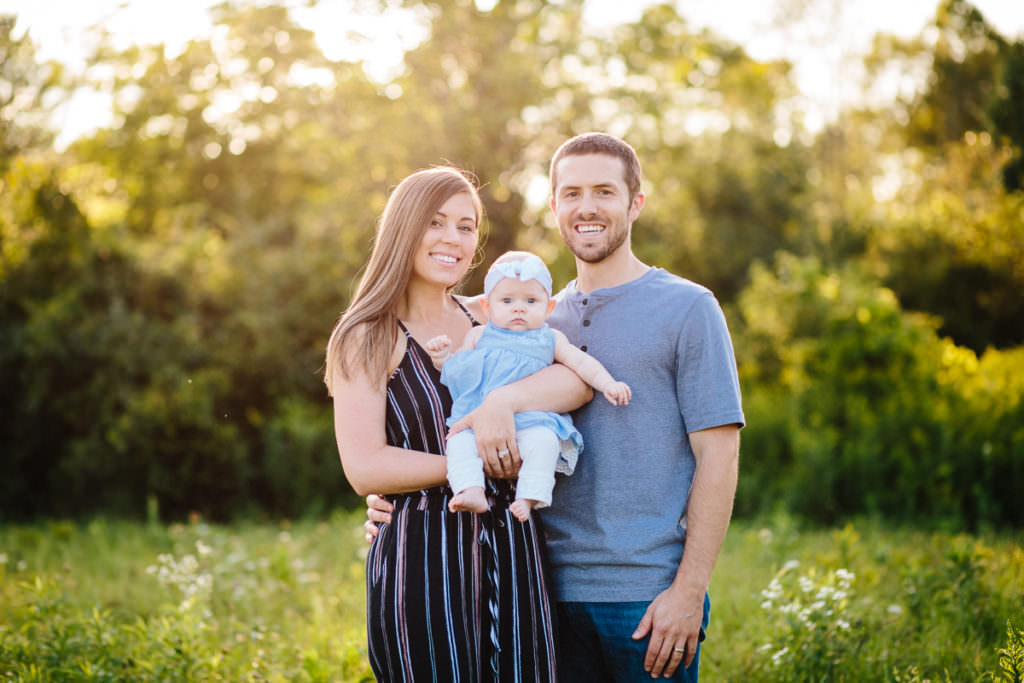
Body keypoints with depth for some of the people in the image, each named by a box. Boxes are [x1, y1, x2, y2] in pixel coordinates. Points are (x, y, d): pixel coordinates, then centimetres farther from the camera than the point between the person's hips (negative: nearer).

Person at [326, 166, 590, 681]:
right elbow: (364, 469, -12)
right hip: (420, 558, -4)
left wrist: (506, 399, -23)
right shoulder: (367, 340, 0)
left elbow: (580, 379, -6)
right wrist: (478, 465, -14)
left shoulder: (492, 320, 12)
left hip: (513, 546, 4)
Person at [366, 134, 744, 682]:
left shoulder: (687, 309, -1)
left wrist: (690, 591, -13)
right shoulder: (541, 321, 13)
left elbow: (718, 455, -6)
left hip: (649, 598, -4)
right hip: (554, 590, 4)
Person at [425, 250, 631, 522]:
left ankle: (528, 497, -31)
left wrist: (608, 384, 0)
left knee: (544, 439, -33)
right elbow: (454, 370, 24)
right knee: (459, 439, -29)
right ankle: (471, 492, -37)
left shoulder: (550, 339, 18)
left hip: (531, 420, -1)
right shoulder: (479, 336, 21)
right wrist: (442, 355, 3)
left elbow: (582, 362, 14)